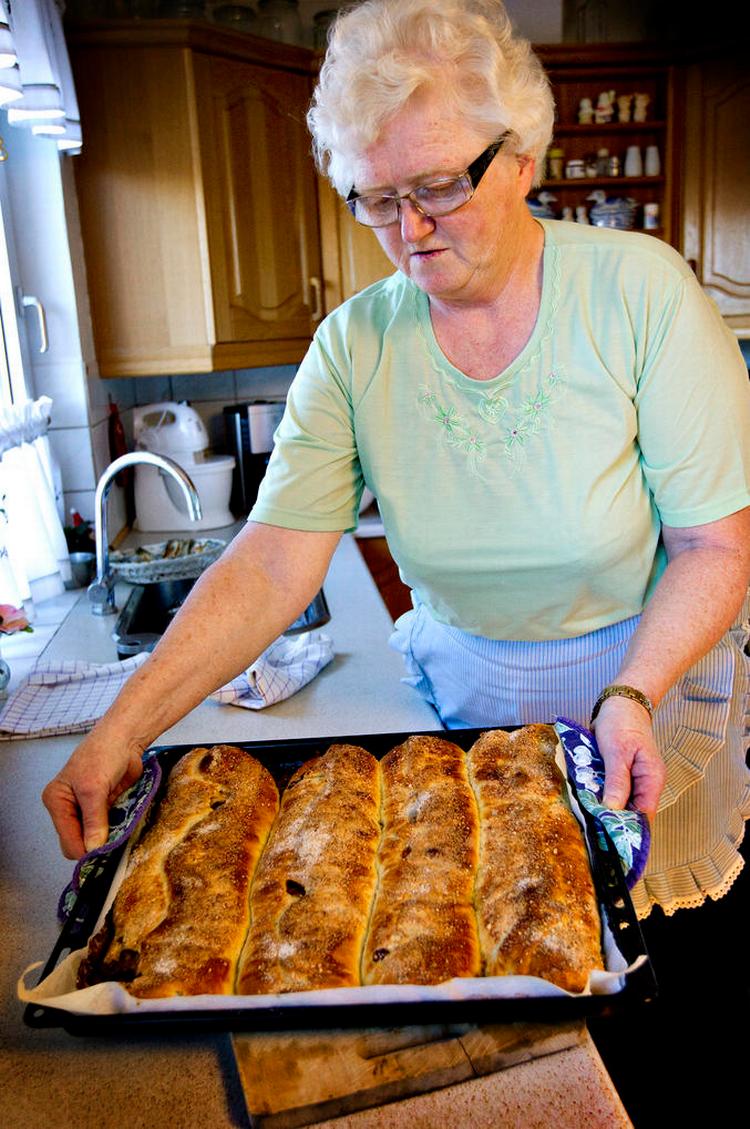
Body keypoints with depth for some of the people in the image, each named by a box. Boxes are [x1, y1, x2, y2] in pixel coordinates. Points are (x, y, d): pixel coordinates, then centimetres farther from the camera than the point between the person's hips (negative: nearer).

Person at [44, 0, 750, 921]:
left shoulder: (640, 291, -18)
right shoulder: (354, 345, -12)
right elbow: (272, 565, -18)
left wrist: (630, 696, -31)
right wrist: (123, 728, -26)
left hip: (651, 667, -1)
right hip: (459, 679, 2)